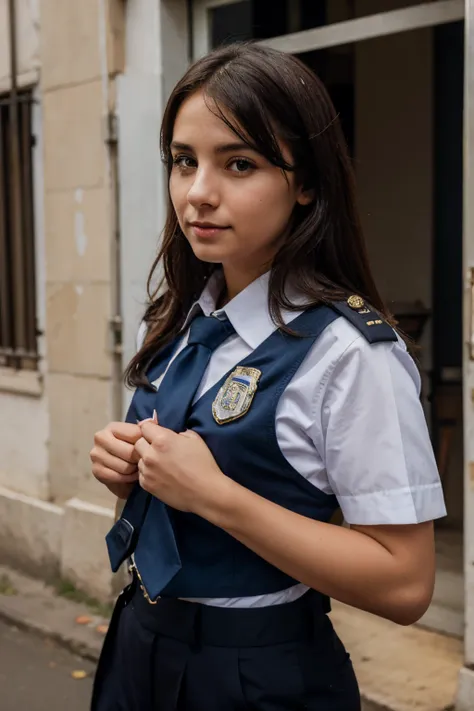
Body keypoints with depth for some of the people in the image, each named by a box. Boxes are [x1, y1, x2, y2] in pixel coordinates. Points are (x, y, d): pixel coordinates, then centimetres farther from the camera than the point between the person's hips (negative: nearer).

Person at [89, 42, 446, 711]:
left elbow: (403, 585, -22)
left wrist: (213, 493, -26)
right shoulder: (183, 322, 2)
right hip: (142, 646, 6)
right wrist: (129, 470, -7)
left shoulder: (350, 352, -20)